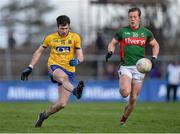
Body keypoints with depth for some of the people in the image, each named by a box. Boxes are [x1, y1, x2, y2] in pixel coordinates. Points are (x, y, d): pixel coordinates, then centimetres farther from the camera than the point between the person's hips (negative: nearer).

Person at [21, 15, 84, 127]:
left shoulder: (75, 37, 4)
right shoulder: (50, 38, 5)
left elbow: (81, 57, 2)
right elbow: (39, 52, 18)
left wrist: (77, 61, -23)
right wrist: (30, 68, 12)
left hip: (69, 70, 2)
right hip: (54, 67, -2)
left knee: (62, 103, -7)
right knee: (64, 77, -41)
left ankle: (44, 115, 19)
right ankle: (75, 91, -73)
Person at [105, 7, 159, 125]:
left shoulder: (146, 32, 7)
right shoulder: (122, 31, 3)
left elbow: (155, 45, 19)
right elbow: (112, 43, 13)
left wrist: (154, 57, 2)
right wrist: (110, 51, -9)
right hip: (125, 66, -2)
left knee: (133, 98, 1)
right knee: (125, 92, -25)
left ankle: (124, 117, 24)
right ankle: (123, 86, 12)